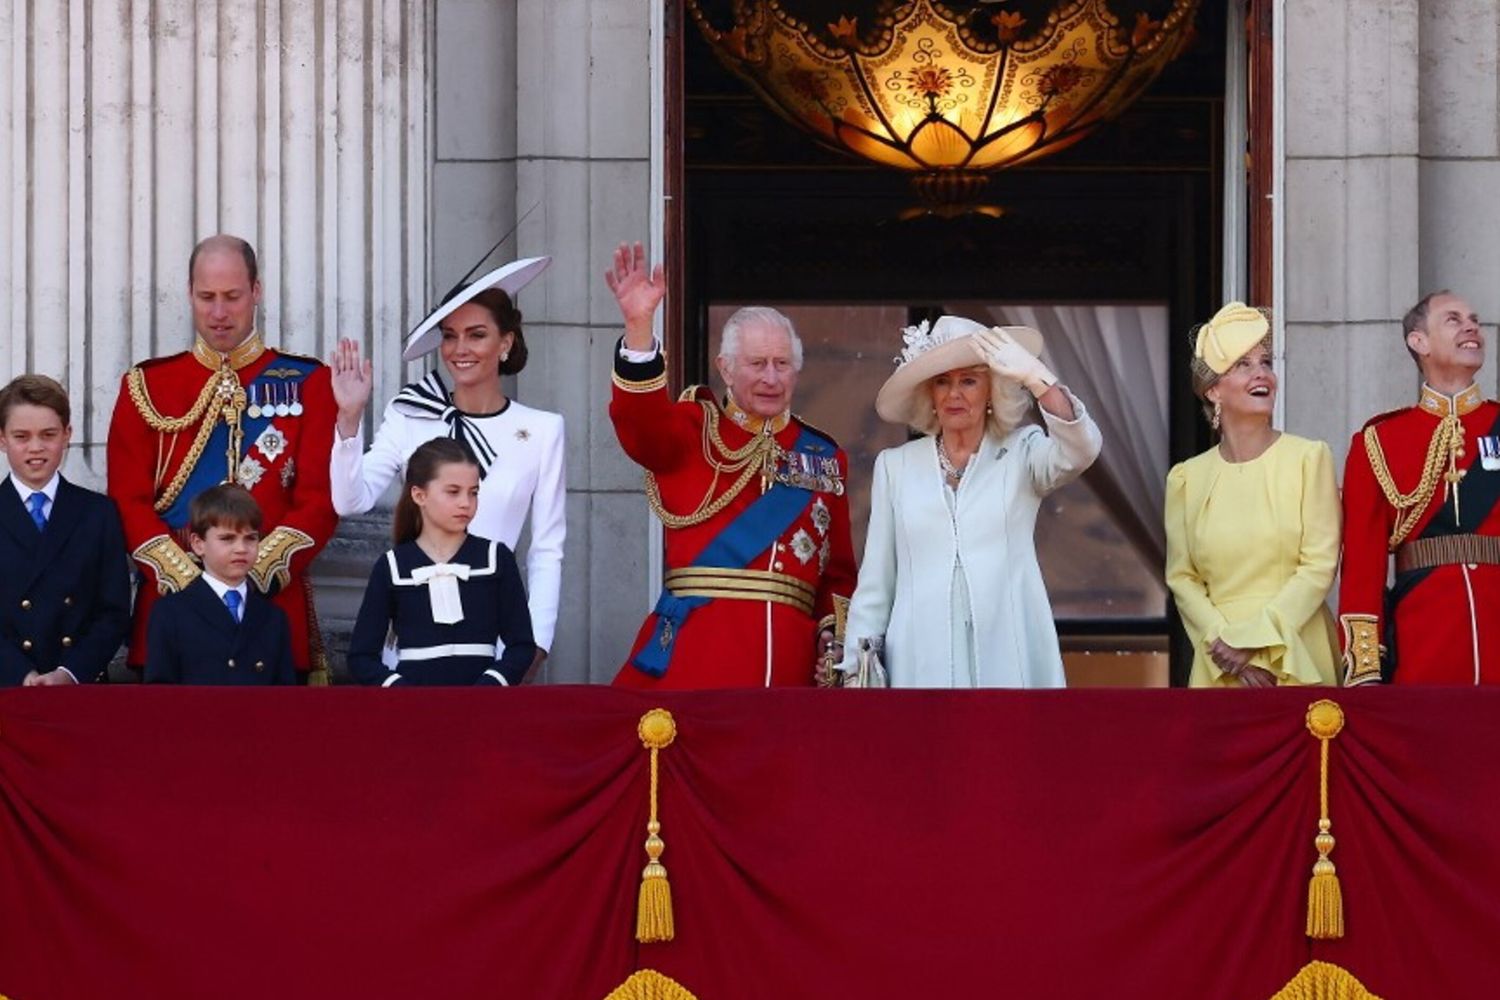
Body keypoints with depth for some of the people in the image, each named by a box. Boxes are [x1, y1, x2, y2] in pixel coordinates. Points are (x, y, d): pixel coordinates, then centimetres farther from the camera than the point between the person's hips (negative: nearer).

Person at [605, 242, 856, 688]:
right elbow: (641, 422, -15)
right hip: (695, 649, -3)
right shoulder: (694, 430, 8)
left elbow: (838, 571, 17)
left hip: (788, 653, 3)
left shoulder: (824, 457, 18)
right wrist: (638, 327, -29)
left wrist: (836, 637, 0)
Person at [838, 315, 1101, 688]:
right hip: (922, 662, 1)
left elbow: (1080, 450, -17)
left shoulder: (1022, 454, 5)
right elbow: (875, 582, 11)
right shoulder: (895, 465, 10)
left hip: (1008, 660, -1)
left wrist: (1035, 378, -30)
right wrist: (857, 667, 6)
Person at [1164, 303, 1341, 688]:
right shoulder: (1187, 478, 7)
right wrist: (1223, 641, -11)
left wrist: (1254, 641, -12)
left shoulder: (1309, 458, 0)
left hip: (1297, 660, -2)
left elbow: (1320, 566, -5)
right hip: (1220, 667, 2)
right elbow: (1181, 578, 5)